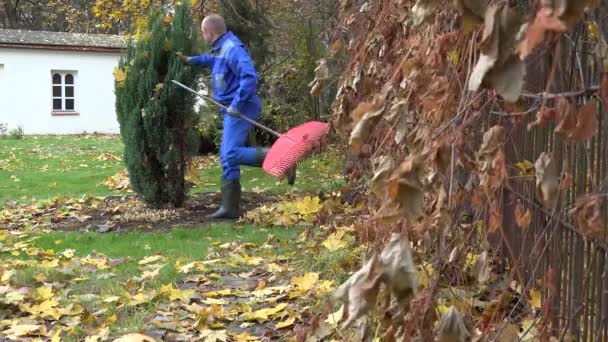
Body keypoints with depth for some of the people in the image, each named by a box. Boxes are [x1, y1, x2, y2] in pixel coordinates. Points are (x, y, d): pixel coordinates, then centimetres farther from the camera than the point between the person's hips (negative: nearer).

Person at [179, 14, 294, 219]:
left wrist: (237, 104, -26)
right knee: (227, 157, 8)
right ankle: (230, 207, 11)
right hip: (231, 110, 10)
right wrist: (191, 60, 43)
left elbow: (249, 77, -26)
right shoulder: (220, 49, 15)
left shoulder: (232, 49, -15)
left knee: (231, 154, -20)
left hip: (240, 109, -10)